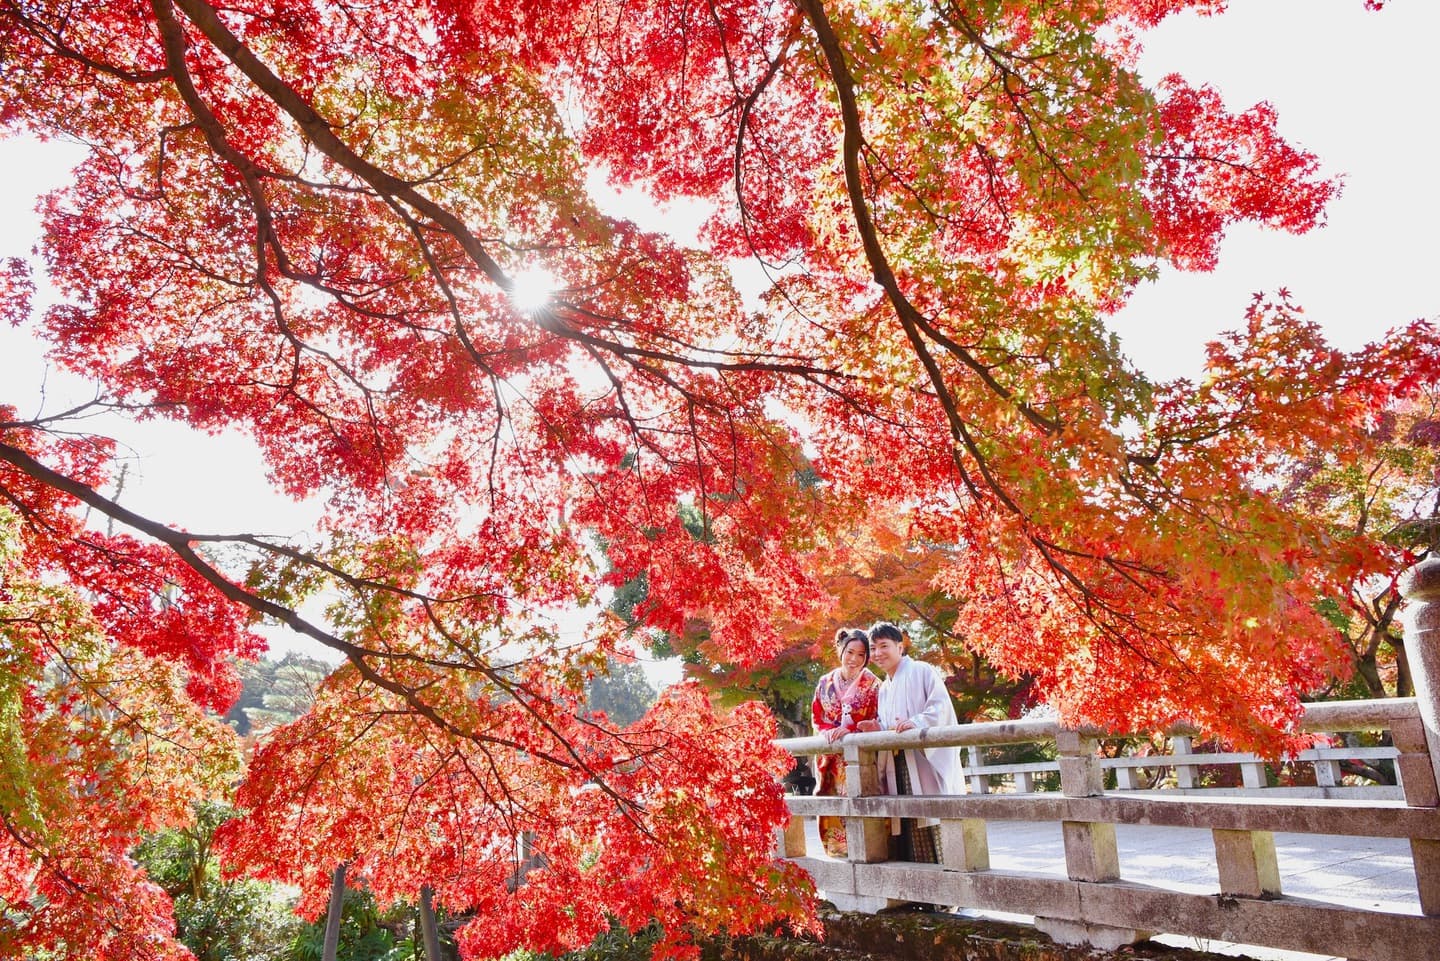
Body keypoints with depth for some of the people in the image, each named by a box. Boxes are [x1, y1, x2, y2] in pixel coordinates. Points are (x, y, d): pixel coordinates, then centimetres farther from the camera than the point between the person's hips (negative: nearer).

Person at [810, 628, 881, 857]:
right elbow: (816, 719, 11)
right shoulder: (826, 683, 11)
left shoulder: (873, 685, 1)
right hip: (831, 757, 3)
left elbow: (877, 722, -4)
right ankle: (835, 847, 10)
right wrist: (830, 732, -10)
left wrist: (849, 729, -17)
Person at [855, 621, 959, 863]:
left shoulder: (922, 671, 1)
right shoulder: (884, 688, 23)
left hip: (928, 760, -7)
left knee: (931, 820, -11)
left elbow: (941, 707, -11)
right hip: (899, 766, 7)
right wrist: (878, 730, 6)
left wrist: (916, 722, -25)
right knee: (906, 823, 4)